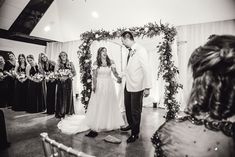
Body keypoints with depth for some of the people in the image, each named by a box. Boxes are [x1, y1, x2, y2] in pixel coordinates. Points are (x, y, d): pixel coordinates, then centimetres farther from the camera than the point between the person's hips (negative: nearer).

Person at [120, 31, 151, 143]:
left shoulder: (141, 50, -16)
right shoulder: (130, 51, 8)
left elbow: (146, 69, -18)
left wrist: (147, 87, -20)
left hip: (137, 86, -8)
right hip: (128, 85, 8)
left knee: (135, 111, 7)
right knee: (127, 107, 22)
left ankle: (135, 133, 27)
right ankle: (131, 124, 46)